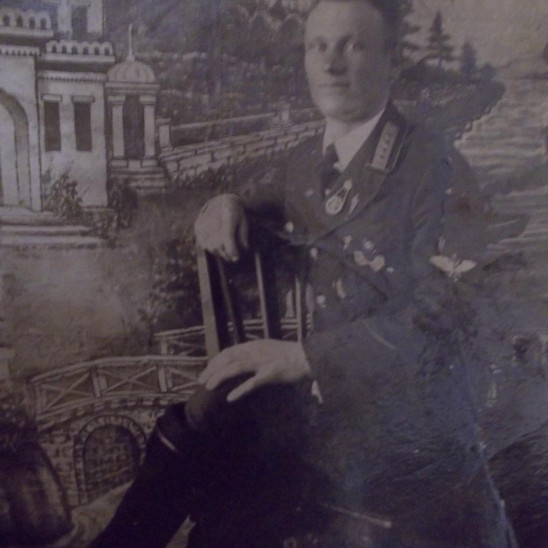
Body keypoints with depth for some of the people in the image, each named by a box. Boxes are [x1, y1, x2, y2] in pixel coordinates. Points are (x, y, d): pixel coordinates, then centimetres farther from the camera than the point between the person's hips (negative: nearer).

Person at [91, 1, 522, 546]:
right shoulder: (306, 159, 4)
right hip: (329, 380, 4)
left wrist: (304, 356, -28)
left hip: (411, 394, -4)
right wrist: (229, 205, -2)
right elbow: (270, 203, 23)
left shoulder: (435, 168, -14)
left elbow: (438, 310, -20)